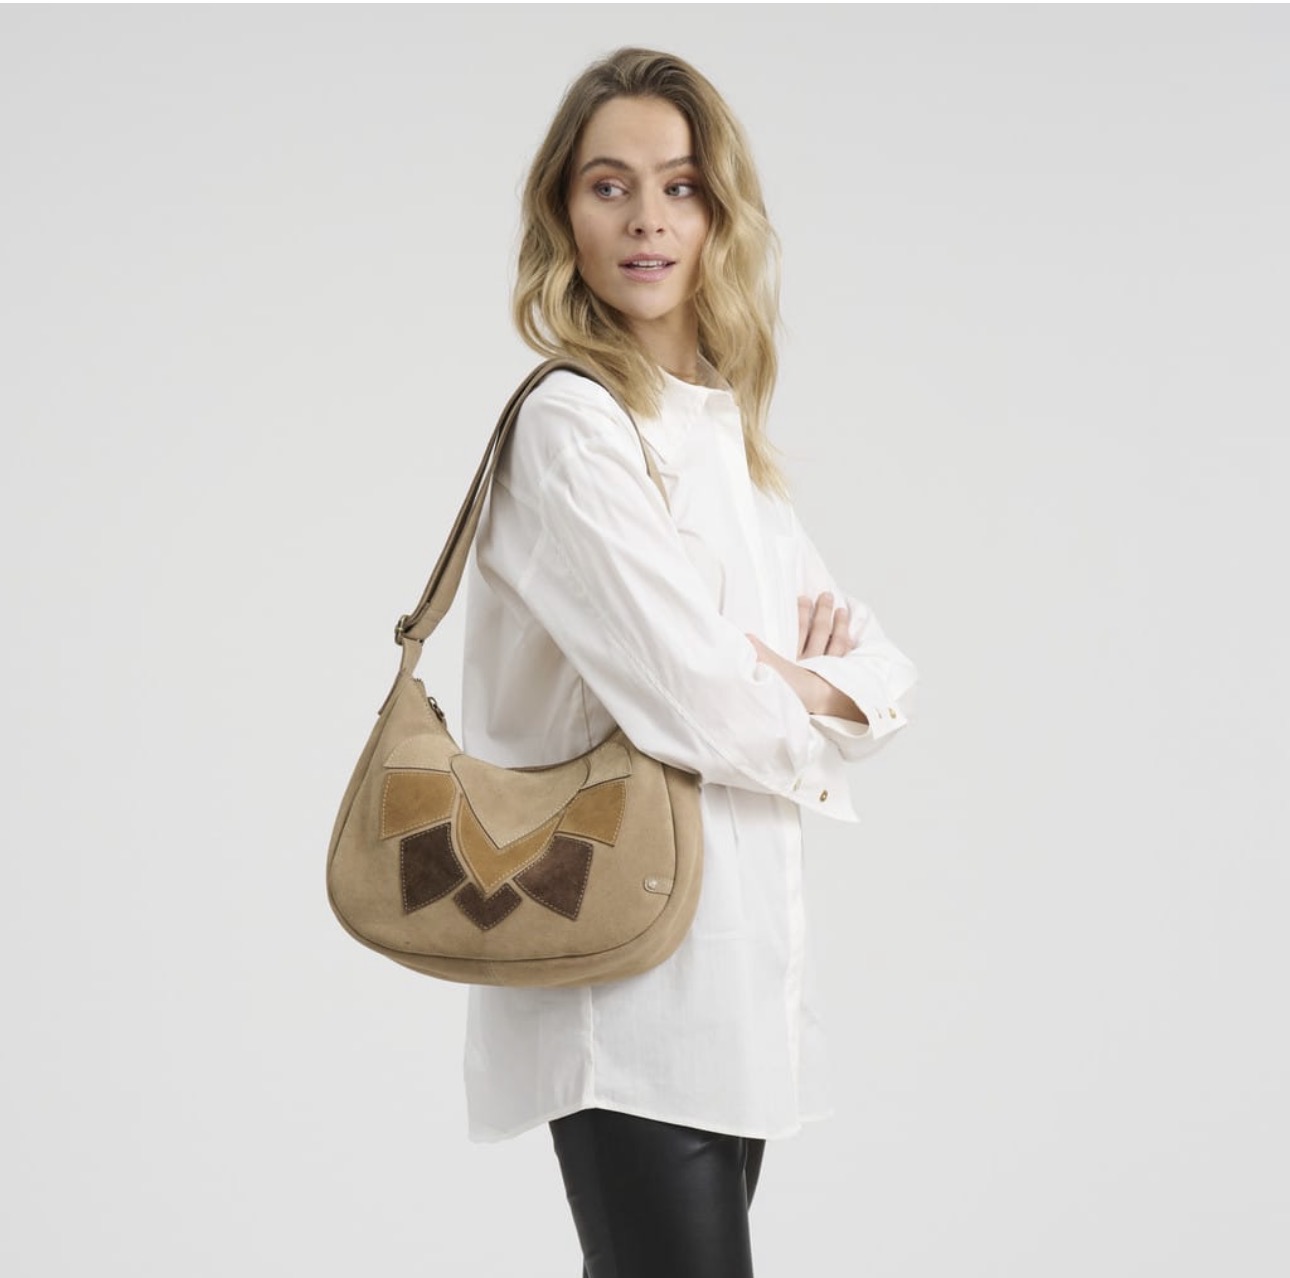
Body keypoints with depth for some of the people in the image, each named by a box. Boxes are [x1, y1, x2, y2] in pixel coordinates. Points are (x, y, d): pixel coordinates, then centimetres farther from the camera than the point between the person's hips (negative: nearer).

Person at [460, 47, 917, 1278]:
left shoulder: (720, 426, 14)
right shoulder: (569, 427, -12)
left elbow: (882, 669, 14)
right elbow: (692, 698, -20)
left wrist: (811, 680, -8)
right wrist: (807, 722, 1)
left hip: (732, 942, 8)